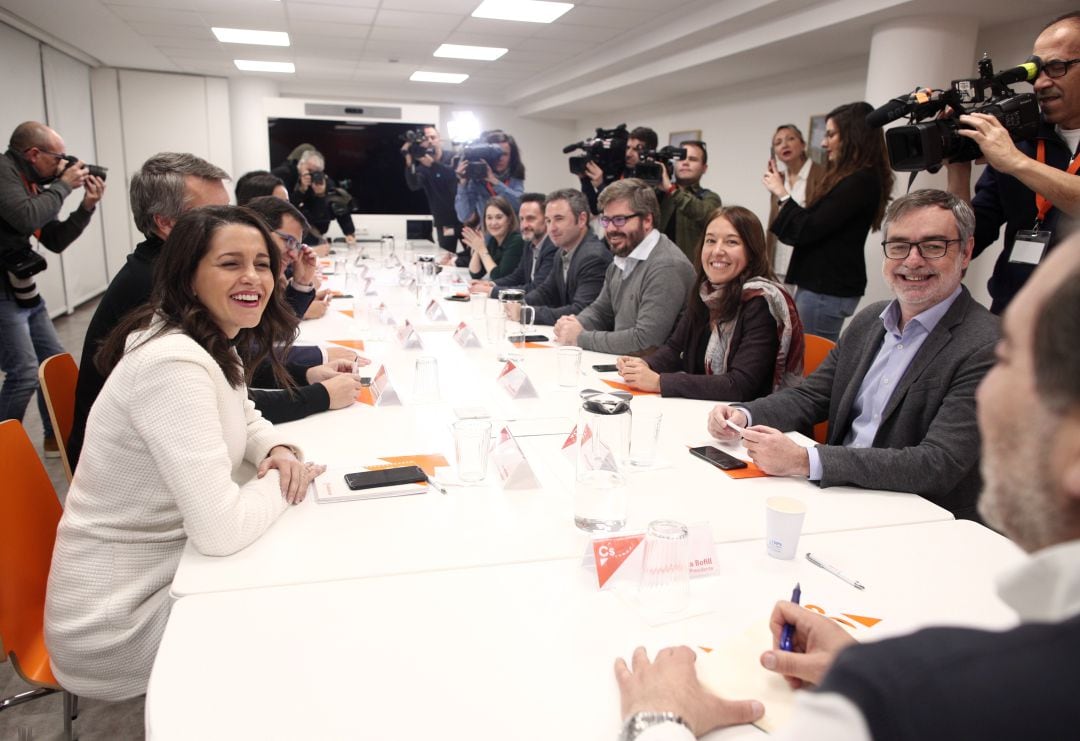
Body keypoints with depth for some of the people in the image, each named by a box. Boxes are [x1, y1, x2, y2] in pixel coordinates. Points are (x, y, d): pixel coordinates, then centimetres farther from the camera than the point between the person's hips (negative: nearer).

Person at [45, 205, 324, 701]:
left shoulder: (213, 343, 1)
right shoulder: (173, 363, -30)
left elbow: (242, 420, 18)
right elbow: (220, 530, -34)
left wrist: (278, 451, -6)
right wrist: (283, 482, -14)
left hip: (162, 569, 9)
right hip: (117, 621, -8)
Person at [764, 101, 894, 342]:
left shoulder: (860, 181, -15)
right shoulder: (852, 179, 15)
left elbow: (809, 230, -17)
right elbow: (815, 224, 16)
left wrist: (782, 194, -4)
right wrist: (782, 192, 11)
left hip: (827, 289, -10)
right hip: (822, 283, 10)